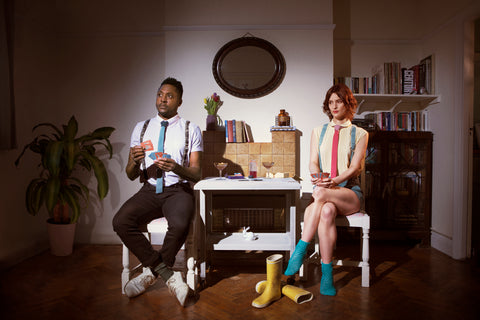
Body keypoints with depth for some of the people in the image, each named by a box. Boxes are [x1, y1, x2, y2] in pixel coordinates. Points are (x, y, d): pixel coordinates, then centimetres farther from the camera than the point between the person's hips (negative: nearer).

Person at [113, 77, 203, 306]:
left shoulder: (191, 130, 6)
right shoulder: (141, 128, 13)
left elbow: (197, 174, 0)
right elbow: (131, 175, 10)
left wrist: (176, 168, -21)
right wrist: (135, 161, -14)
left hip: (178, 190, -3)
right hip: (149, 190, 3)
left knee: (180, 225, -34)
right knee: (121, 222, -26)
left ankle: (152, 272, -6)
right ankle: (168, 274, -14)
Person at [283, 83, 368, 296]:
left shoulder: (360, 134, 10)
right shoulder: (318, 132, 18)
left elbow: (354, 167, -3)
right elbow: (313, 163, 6)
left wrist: (333, 181, -23)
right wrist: (317, 175, -20)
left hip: (350, 193, -1)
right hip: (324, 192, 2)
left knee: (320, 194, -37)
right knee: (326, 211, -37)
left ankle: (299, 251, -32)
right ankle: (326, 274, -31)